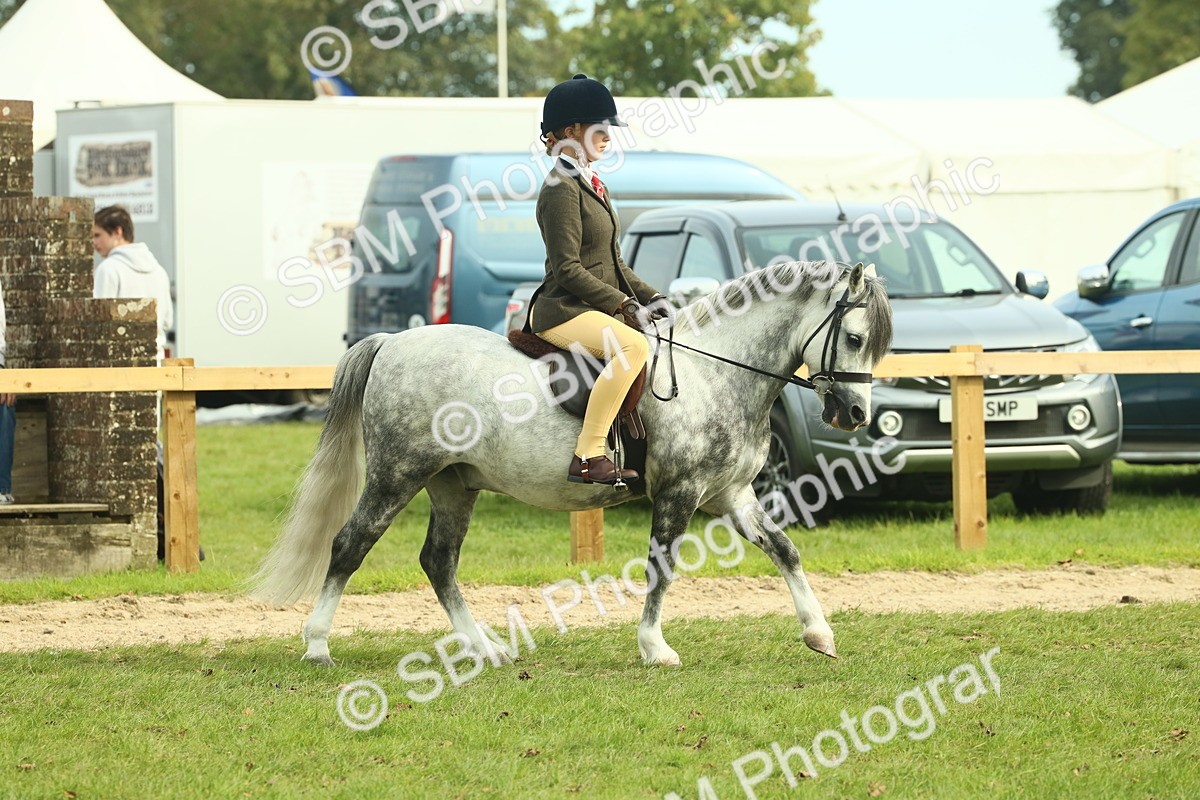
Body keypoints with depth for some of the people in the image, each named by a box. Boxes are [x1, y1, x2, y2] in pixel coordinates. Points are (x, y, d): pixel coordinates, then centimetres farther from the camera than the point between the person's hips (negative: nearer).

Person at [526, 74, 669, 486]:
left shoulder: (591, 185, 18)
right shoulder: (561, 189, -13)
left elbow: (612, 263, 23)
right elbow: (568, 269, -19)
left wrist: (649, 296, 9)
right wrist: (624, 303, -19)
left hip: (597, 309, 11)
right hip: (563, 311, -11)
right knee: (633, 345, -34)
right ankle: (588, 459, -35)